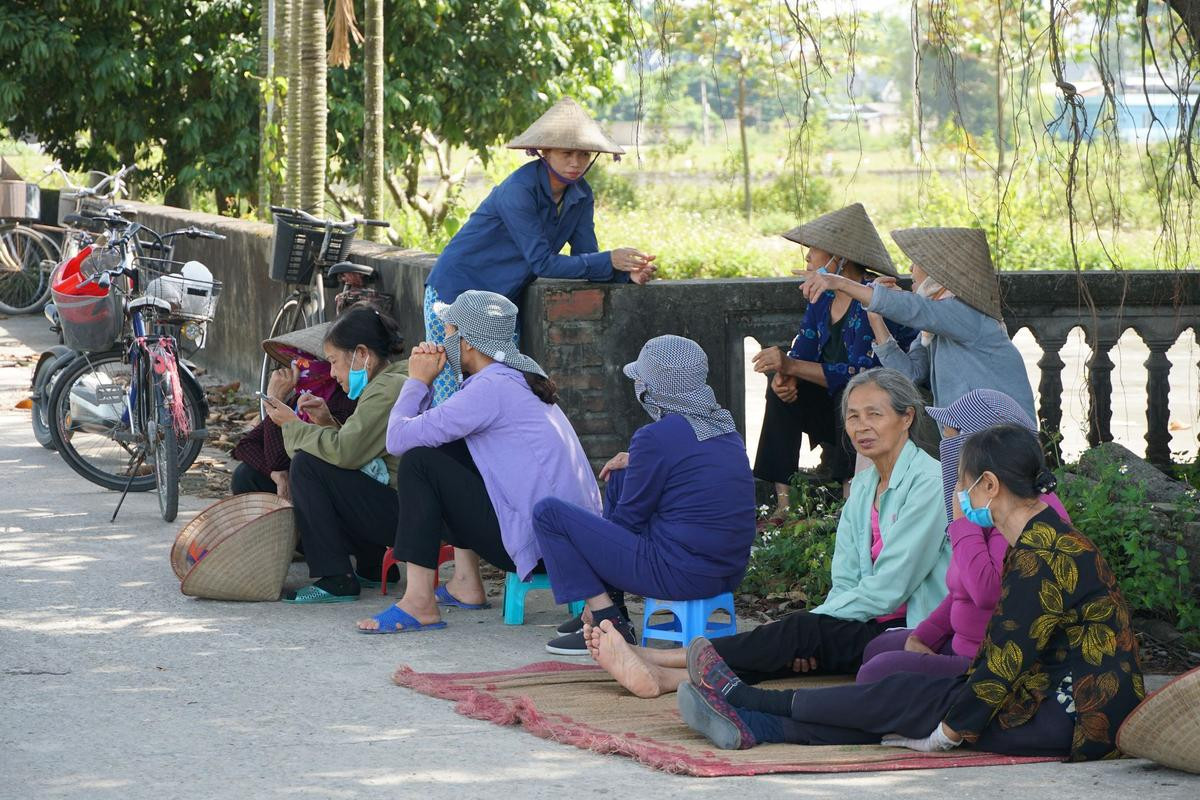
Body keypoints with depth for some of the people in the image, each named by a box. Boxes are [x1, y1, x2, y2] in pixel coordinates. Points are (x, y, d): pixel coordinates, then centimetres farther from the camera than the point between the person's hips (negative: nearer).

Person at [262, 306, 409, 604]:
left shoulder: (387, 390, -15)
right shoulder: (393, 384, 18)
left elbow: (344, 452, -23)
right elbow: (354, 449, 20)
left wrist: (292, 425, -9)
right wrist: (326, 423, 5)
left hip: (403, 514, -11)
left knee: (306, 465, -14)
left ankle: (336, 580, -13)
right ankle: (373, 567, 22)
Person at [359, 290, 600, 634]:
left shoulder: (491, 388, -14)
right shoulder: (519, 378, 17)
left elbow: (398, 439, -15)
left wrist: (418, 381, 1)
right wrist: (424, 382, 7)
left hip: (537, 540, -10)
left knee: (419, 461, -9)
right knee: (448, 450, 23)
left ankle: (419, 603, -10)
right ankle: (466, 584, 21)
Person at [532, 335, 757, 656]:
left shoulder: (656, 437, -15)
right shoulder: (725, 427, 8)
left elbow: (629, 518, -6)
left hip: (680, 575, -9)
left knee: (549, 512, -2)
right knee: (621, 477, 28)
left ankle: (608, 622, -2)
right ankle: (606, 606, 29)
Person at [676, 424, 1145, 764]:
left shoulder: (1041, 556, -19)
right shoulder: (1044, 541, 15)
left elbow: (1006, 663, -19)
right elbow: (1002, 653, 19)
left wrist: (948, 731, -10)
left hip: (1074, 721, -9)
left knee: (907, 698, -5)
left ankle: (740, 699, 3)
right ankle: (754, 725, -1)